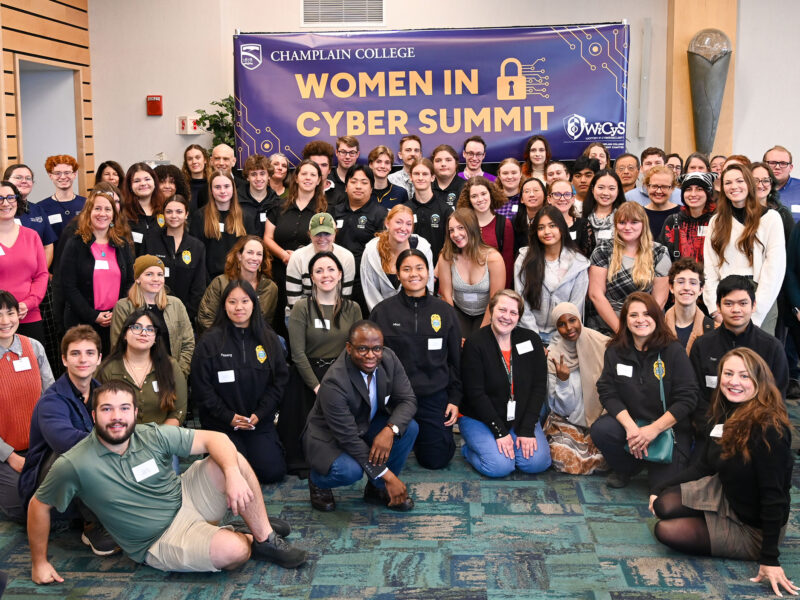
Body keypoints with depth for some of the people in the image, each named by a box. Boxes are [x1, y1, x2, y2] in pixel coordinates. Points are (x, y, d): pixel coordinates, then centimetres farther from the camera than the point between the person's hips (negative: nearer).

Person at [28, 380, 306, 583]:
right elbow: (39, 505, -2)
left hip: (186, 499, 4)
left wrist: (233, 475, -29)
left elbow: (215, 439, -11)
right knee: (233, 550, -30)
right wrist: (39, 562, 3)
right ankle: (253, 542, 9)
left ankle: (266, 535, -6)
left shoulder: (154, 436, -9)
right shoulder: (73, 465, -16)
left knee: (233, 459, -20)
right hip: (161, 541, -4)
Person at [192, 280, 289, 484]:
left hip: (260, 420, 2)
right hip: (222, 423, -2)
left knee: (272, 472, -10)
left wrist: (259, 414, -8)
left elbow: (280, 381, 4)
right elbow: (201, 387, -5)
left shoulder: (269, 339, 4)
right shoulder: (210, 341, -4)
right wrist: (229, 417, -11)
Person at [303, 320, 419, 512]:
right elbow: (349, 438, -30)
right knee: (350, 470, -35)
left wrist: (390, 431, -34)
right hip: (328, 436, -6)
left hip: (367, 425, 6)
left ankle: (377, 489, 0)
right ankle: (317, 480, 3)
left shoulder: (389, 358, -16)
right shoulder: (334, 383, -33)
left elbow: (407, 400, -11)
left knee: (409, 427, -19)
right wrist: (388, 476, -29)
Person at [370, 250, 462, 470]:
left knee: (436, 460, 1)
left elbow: (456, 359, 8)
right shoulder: (382, 312, -2)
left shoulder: (445, 312, 3)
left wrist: (455, 398, 3)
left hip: (434, 396, 1)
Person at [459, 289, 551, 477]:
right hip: (479, 419, -4)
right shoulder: (475, 343, -12)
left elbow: (539, 386, -2)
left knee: (538, 462, -17)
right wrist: (499, 431, -18)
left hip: (521, 418, 4)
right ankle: (469, 449, 8)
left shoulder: (531, 340, -1)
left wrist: (527, 430, -11)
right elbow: (475, 393, -14)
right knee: (500, 466, -23)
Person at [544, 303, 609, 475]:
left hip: (601, 417, 1)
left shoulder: (602, 344, -8)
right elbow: (562, 409, -10)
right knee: (568, 461, -25)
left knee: (607, 458, -23)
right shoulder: (553, 357, -9)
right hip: (568, 421, -1)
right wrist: (563, 380, -27)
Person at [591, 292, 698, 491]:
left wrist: (654, 429, -21)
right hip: (629, 420, 3)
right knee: (600, 430, -29)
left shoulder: (673, 351, -7)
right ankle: (623, 470, 3)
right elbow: (607, 392, -6)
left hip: (669, 427, -3)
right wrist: (630, 427, -22)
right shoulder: (615, 352, 1)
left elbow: (687, 397, -12)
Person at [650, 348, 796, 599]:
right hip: (723, 494, 7)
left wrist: (769, 559, -26)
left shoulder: (770, 430, -28)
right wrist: (659, 489, 4)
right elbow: (704, 466, 8)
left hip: (752, 526, -7)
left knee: (666, 531, -16)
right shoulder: (724, 414, -2)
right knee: (664, 506, -17)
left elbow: (774, 495, -27)